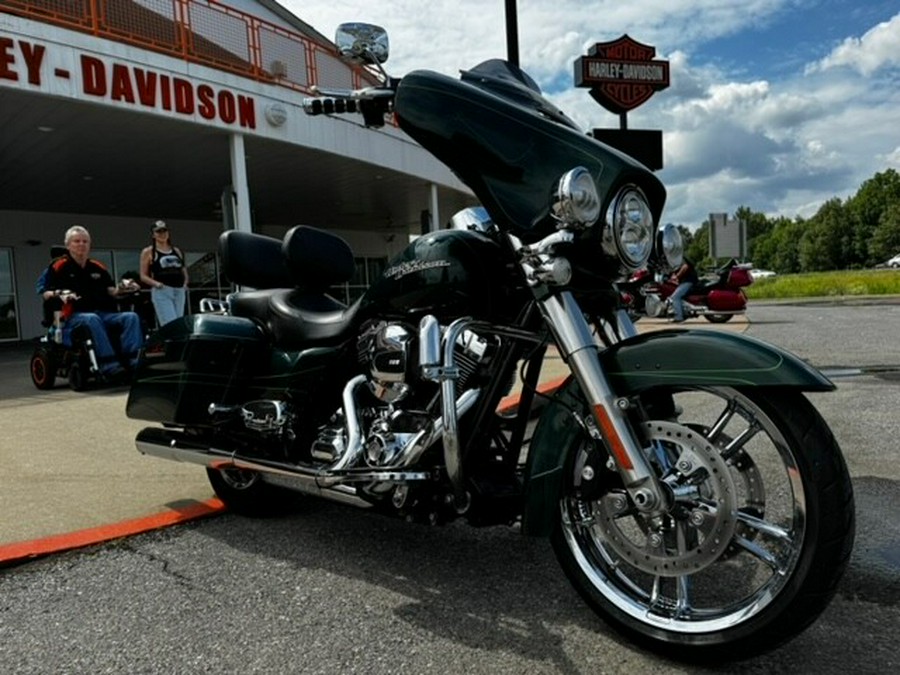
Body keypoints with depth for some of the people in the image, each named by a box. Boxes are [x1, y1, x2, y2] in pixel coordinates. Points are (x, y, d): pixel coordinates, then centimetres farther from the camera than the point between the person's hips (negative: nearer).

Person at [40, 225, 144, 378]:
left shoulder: (98, 267, 21)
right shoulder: (59, 266, 8)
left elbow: (111, 291, 15)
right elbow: (45, 293, 1)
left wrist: (122, 289, -7)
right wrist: (59, 294, -21)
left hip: (103, 314, 5)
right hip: (73, 316, -4)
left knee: (131, 317, -22)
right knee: (91, 319, -40)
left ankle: (133, 359, -39)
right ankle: (109, 364, -49)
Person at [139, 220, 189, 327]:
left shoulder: (176, 251, 18)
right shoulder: (148, 252, 5)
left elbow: (184, 270, 26)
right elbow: (143, 276, 3)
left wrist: (185, 283, 7)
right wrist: (156, 283, -15)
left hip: (179, 291, 6)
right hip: (161, 292, -5)